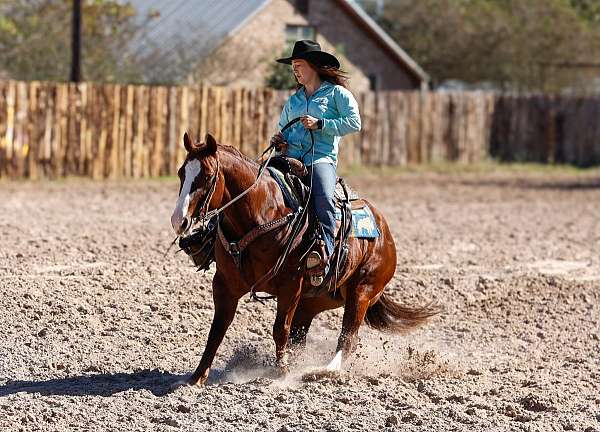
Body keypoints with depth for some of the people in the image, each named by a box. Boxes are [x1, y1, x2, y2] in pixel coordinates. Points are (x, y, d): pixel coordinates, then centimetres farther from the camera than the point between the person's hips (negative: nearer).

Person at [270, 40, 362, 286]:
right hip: (291, 159, 5)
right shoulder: (293, 101, 26)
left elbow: (354, 122, -3)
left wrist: (320, 124, -10)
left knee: (323, 197, -35)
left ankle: (323, 252, -43)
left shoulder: (336, 93, 9)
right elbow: (283, 128, 35)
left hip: (321, 158, -5)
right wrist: (279, 141, 11)